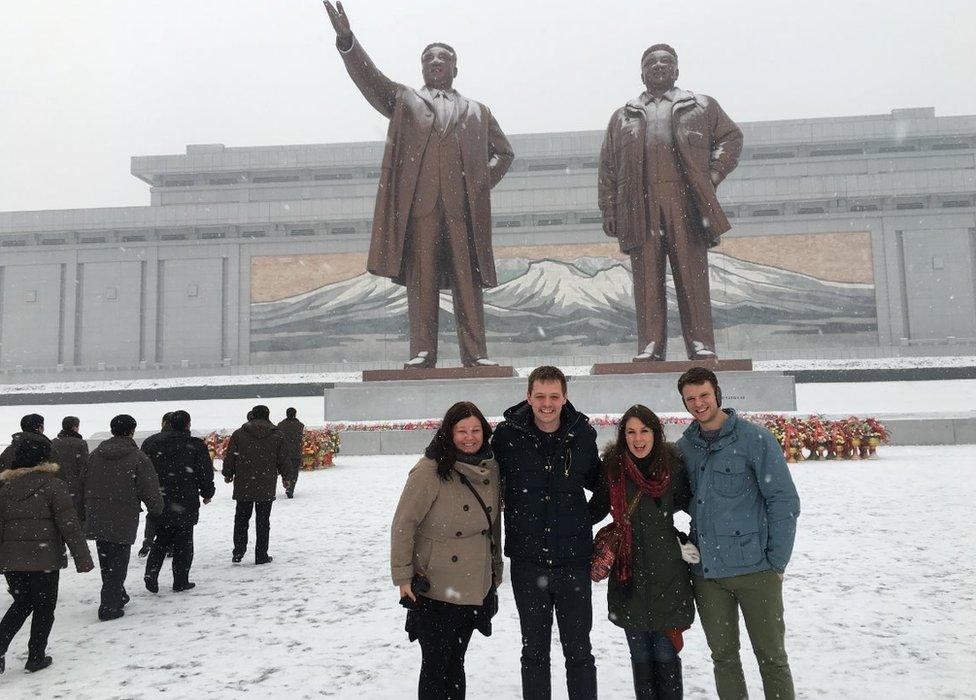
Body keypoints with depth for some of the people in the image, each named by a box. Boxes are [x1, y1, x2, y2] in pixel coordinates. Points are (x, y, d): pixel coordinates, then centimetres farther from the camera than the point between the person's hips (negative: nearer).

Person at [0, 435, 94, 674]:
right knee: (44, 607, 11)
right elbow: (69, 526, -11)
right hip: (44, 558, -5)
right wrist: (83, 559, -8)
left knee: (22, 603, 21)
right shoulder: (53, 485, -8)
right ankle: (36, 657, 16)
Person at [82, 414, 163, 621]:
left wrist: (84, 512, 23)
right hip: (123, 521, -5)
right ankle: (109, 607, 0)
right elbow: (149, 490, -10)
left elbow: (83, 484, 13)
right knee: (118, 563, 2)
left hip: (97, 519, 6)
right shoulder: (138, 458, -11)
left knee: (106, 562, 18)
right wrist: (156, 509, 9)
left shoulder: (95, 454, 6)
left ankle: (118, 597, 32)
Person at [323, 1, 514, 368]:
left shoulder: (477, 111, 26)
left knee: (468, 282, -3)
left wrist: (485, 181, 11)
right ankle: (421, 354, -4)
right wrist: (346, 38, -8)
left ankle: (475, 355, -3)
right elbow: (369, 77, 8)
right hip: (418, 203, -1)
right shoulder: (404, 100, 22)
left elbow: (504, 152, 29)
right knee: (421, 281, -5)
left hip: (463, 205, 1)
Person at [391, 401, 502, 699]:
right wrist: (403, 575, -13)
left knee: (456, 661, 17)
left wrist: (496, 569, 17)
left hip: (475, 587, 5)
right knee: (436, 664, 4)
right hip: (435, 588, -5)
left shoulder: (491, 468, 4)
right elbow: (403, 523, -12)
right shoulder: (430, 471, -15)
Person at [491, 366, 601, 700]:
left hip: (573, 560, 1)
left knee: (578, 650, 12)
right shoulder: (507, 435, -8)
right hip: (527, 562, 0)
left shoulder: (583, 434, -3)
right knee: (534, 650, 14)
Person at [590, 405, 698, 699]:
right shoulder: (613, 466, -3)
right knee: (640, 656, 11)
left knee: (665, 655, 4)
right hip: (629, 574, 1)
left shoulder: (673, 465, -5)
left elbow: (688, 503, 10)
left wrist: (686, 542, 4)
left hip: (667, 574, -1)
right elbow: (596, 510, 8)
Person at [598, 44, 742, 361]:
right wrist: (608, 211, 7)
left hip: (685, 202, -1)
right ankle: (649, 347, -2)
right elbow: (607, 168, 17)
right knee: (647, 279, -3)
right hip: (640, 207, 1)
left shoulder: (701, 106, 21)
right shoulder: (622, 117, 23)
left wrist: (713, 175, 3)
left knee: (692, 275, -4)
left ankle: (701, 345, -2)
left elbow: (731, 137, 18)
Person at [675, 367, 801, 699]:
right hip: (706, 572, 4)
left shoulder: (754, 438, -7)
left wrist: (777, 561, -8)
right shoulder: (684, 446, 6)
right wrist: (686, 543, 4)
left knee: (771, 656, 6)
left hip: (755, 569, -4)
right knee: (723, 656, 14)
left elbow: (785, 501, -7)